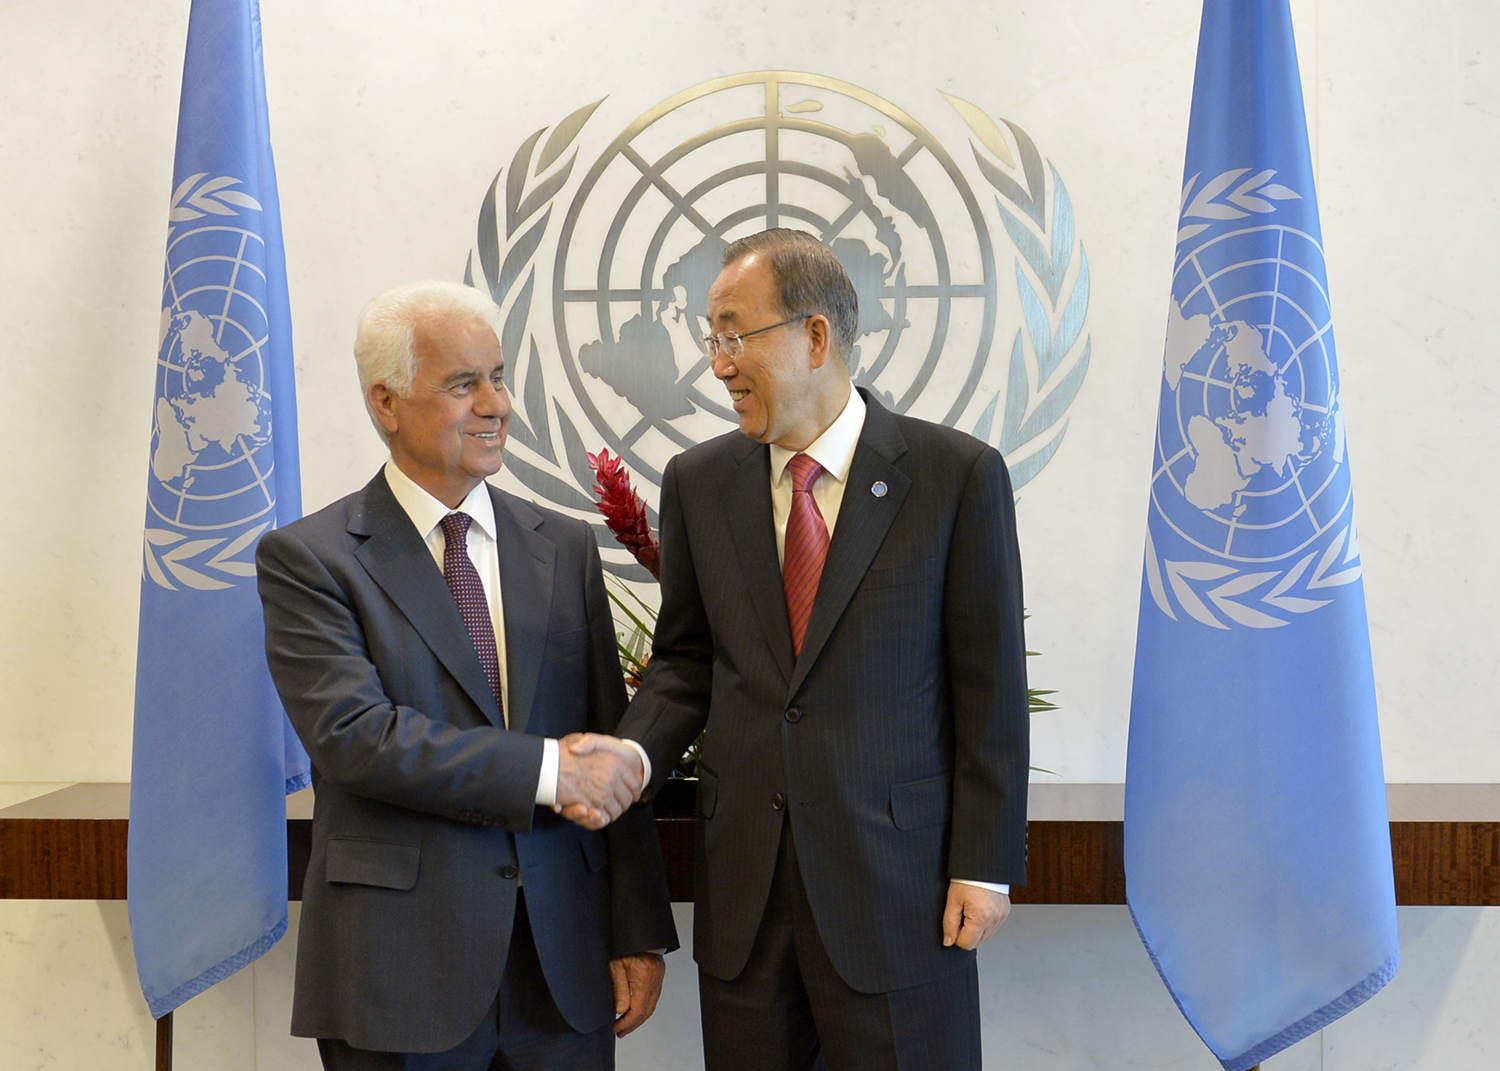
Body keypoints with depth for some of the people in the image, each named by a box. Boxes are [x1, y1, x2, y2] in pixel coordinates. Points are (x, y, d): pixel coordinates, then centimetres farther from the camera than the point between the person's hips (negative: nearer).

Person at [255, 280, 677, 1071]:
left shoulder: (565, 547, 9)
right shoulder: (307, 558, -3)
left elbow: (613, 754, 7)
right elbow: (353, 734, -16)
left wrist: (638, 934, 4)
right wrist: (546, 769, -17)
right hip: (400, 972, -3)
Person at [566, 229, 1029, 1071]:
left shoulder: (958, 474, -6)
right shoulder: (700, 482, 5)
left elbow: (990, 684, -5)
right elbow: (687, 659, 12)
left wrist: (985, 866, -6)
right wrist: (634, 752, -8)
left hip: (895, 877, -3)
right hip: (743, 881, 4)